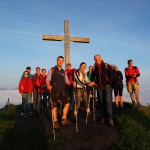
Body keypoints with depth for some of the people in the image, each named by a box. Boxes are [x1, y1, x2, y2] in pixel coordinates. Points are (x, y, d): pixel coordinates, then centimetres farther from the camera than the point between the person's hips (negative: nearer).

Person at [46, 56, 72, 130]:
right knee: (54, 107, 4)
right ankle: (55, 122, 19)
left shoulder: (63, 72, 13)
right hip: (54, 91, -4)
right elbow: (48, 79, -8)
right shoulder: (52, 70, -1)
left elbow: (67, 81, 14)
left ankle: (64, 119, 16)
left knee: (67, 103, -1)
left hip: (62, 90, 4)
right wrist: (48, 85, -28)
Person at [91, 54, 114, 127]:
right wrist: (93, 82, 1)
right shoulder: (94, 68, 11)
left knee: (108, 102, -9)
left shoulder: (107, 66, 1)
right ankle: (104, 117, 16)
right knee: (102, 102, 7)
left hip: (106, 86, -3)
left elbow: (111, 75, -2)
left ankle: (110, 118, -3)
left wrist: (109, 84, -10)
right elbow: (93, 76, 20)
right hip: (99, 87, 3)